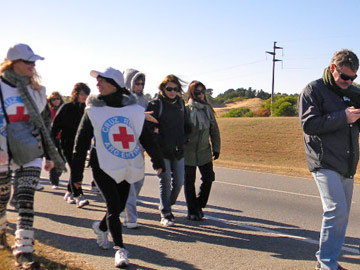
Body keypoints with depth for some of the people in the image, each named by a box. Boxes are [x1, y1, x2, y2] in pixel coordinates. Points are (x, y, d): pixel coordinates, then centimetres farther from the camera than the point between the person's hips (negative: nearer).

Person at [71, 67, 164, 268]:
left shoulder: (134, 109, 0)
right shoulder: (92, 110, -2)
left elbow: (147, 137, 4)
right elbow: (81, 144, -1)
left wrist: (158, 162, 6)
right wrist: (76, 175, -3)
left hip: (127, 167, 3)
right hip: (104, 167, -2)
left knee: (119, 206, 12)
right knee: (113, 207, -7)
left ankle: (101, 227, 42)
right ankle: (120, 249, 10)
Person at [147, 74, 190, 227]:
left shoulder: (181, 103, 10)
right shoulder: (156, 105, -7)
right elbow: (148, 127, -9)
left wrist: (184, 137, 9)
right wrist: (158, 140, -18)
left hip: (178, 151, 5)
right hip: (162, 151, -5)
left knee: (179, 181, 8)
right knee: (165, 182, -1)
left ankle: (167, 207, 31)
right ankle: (165, 214, 12)